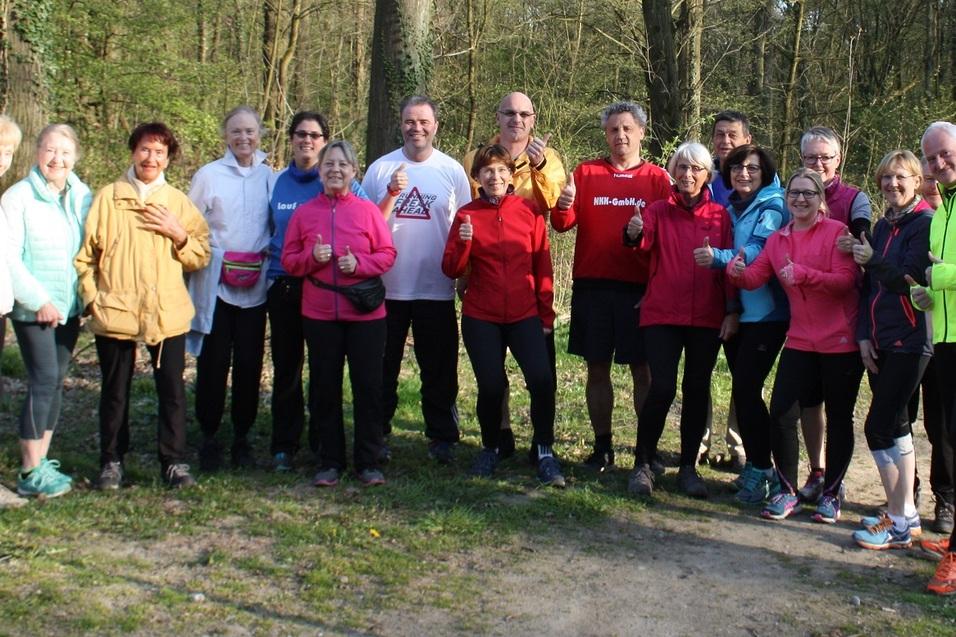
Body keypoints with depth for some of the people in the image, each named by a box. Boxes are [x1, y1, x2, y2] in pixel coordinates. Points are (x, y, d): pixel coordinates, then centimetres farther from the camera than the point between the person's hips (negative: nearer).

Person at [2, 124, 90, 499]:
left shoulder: (82, 196, 5)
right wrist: (38, 300, -13)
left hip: (69, 305, 5)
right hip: (33, 308, -5)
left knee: (56, 381, 9)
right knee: (44, 379, -8)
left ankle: (41, 460, 19)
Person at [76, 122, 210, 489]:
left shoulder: (179, 202, 9)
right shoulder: (107, 198, 6)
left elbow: (201, 257, 7)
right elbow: (84, 255, 7)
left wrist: (178, 234, -9)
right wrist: (91, 297, -2)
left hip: (168, 314, 1)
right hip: (115, 313, 0)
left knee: (172, 390, 0)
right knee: (115, 392, 9)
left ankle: (174, 462, 11)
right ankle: (112, 461, 22)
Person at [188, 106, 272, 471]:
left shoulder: (269, 176, 8)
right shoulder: (208, 175, 2)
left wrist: (263, 255, 3)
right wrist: (214, 258, -6)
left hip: (255, 286, 2)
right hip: (215, 284, -2)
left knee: (249, 363, 4)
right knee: (213, 363, 0)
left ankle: (242, 438, 18)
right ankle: (209, 437, 14)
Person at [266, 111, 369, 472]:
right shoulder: (275, 183, 10)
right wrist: (272, 265, 8)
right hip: (283, 284, 3)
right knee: (286, 367, 5)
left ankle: (322, 442, 17)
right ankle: (283, 446, 13)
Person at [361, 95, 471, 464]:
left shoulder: (452, 171, 4)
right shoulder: (381, 168, 3)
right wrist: (391, 193, -14)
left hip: (436, 289, 0)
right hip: (387, 286, 1)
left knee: (439, 370, 5)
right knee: (381, 367, 9)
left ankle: (442, 437, 16)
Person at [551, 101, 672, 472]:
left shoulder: (657, 178, 4)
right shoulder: (586, 173, 8)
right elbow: (564, 224, 0)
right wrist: (563, 207, -22)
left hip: (640, 288, -1)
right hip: (591, 287, 2)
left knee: (643, 371, 2)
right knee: (597, 369, 7)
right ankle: (602, 446, 18)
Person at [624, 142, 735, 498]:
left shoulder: (720, 216, 7)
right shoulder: (659, 211, 3)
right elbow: (643, 241, -15)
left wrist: (732, 311, -2)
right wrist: (634, 234, -38)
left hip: (707, 318, 2)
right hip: (662, 315, -2)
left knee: (696, 390, 7)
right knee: (662, 388, -11)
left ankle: (688, 467, 19)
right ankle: (642, 465, 4)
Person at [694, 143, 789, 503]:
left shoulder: (772, 207, -6)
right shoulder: (730, 209, 13)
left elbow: (759, 251, -21)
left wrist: (719, 257, -36)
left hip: (765, 312, -6)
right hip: (733, 311, 7)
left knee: (746, 389, -11)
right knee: (743, 389, 9)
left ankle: (759, 470, -1)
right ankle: (756, 464, 21)